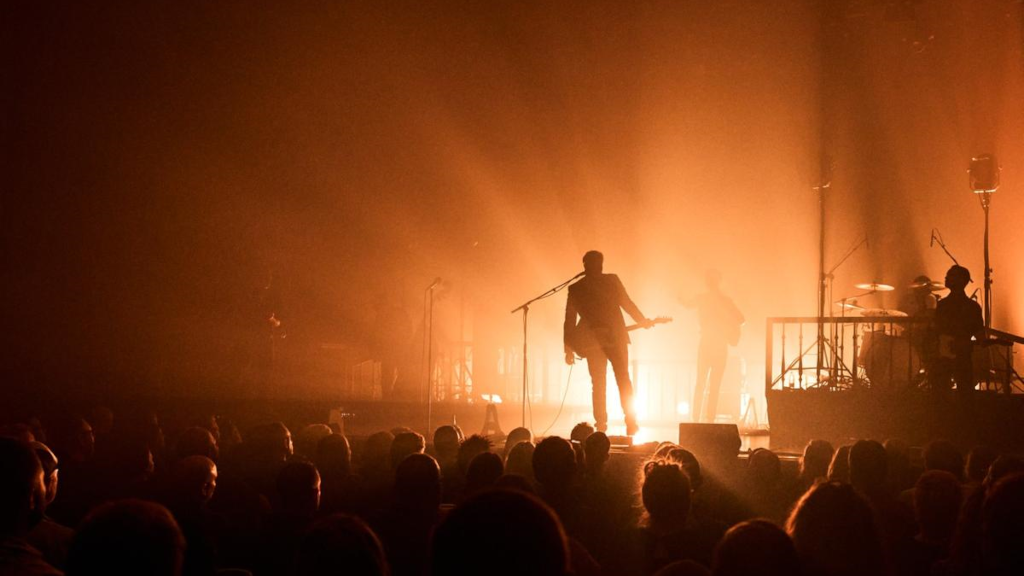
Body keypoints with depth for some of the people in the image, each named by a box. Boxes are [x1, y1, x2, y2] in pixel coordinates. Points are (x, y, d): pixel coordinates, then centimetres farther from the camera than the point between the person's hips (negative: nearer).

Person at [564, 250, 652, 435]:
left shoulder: (575, 289, 5)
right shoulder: (612, 280, -1)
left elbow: (570, 320, 5)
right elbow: (627, 303, -1)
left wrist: (569, 349, 9)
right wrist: (643, 321, 17)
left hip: (592, 341, 2)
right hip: (615, 337, -2)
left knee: (598, 384, 7)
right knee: (624, 381, 7)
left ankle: (601, 425, -2)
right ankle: (631, 423, 3)